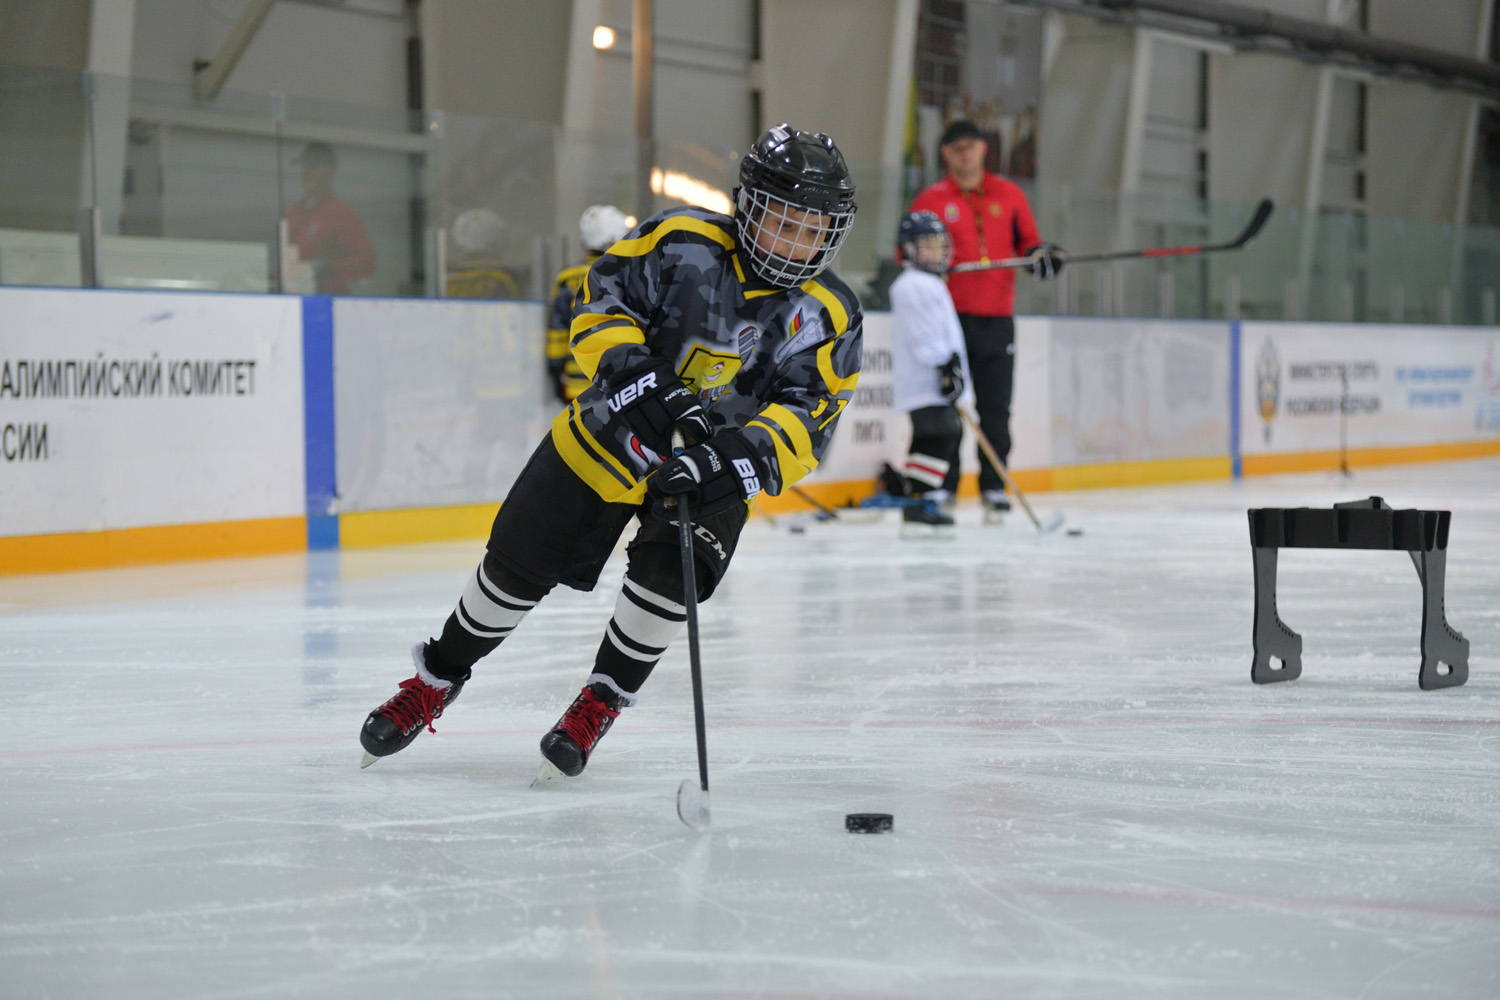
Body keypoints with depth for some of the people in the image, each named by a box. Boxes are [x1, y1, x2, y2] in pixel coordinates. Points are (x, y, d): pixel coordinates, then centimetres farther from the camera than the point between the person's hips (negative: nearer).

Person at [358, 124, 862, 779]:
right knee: (519, 565, 3)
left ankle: (602, 703, 0)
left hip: (709, 469, 0)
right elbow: (601, 299, -13)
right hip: (612, 434, 0)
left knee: (670, 571, -25)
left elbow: (806, 419, -20)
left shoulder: (829, 318, -13)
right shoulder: (682, 244, -16)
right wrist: (631, 369, -31)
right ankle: (435, 681, 27)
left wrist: (740, 459, -37)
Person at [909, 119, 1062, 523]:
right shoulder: (930, 201, 5)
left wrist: (1041, 255, -4)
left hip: (997, 318, 2)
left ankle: (994, 488, 10)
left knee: (995, 407, 2)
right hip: (949, 314, -2)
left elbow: (1026, 242, 17)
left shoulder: (1009, 195, 12)